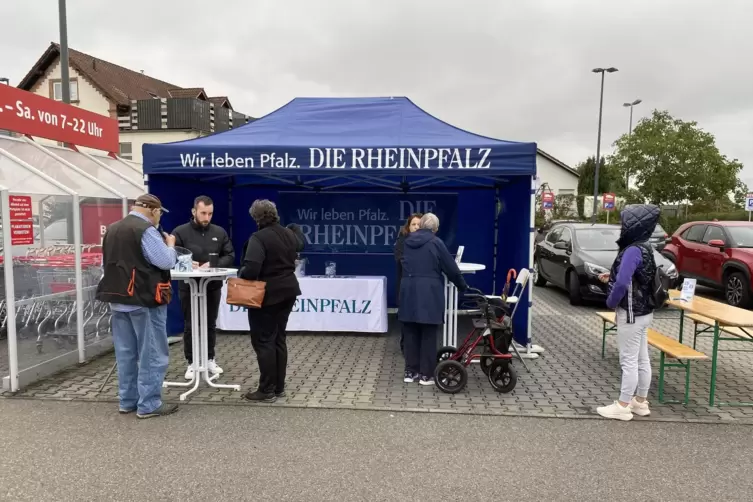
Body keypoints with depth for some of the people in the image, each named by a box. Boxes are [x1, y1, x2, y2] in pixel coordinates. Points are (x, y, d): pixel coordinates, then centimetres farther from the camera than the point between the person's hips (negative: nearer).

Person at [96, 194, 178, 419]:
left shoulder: (112, 230, 12)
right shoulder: (146, 230, -15)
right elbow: (166, 262, -17)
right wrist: (170, 244, 2)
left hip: (117, 298, 8)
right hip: (144, 300, -8)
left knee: (125, 353, 15)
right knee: (152, 354, 1)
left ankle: (127, 400, 23)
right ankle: (148, 405, 5)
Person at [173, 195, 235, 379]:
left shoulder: (219, 232, 4)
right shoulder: (180, 232, -6)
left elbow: (230, 256, 2)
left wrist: (212, 264, -14)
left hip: (213, 287, 3)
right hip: (189, 287, -3)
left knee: (211, 324, 14)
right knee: (190, 326, 8)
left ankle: (210, 359, 28)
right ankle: (191, 363, 20)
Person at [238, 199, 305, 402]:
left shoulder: (258, 238, -19)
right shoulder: (289, 234, 6)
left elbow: (251, 269, -29)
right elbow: (299, 244, 30)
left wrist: (241, 274, -7)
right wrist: (296, 228, 48)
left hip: (267, 295, -8)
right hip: (287, 291, 8)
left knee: (263, 341, 0)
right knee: (278, 339, 15)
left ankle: (267, 391, 5)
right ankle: (279, 387, 21)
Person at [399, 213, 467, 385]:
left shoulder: (408, 242, 12)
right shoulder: (436, 242, -4)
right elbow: (451, 268, 0)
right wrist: (462, 286, 13)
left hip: (408, 291, 5)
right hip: (429, 293, -5)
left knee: (411, 333, 10)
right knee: (428, 335, 3)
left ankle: (410, 372, 16)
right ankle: (426, 375, 8)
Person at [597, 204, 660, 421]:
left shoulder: (633, 250, -22)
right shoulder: (645, 248, 9)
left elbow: (622, 283, -29)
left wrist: (611, 302, -13)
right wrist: (613, 277, 10)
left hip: (632, 313, -10)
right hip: (643, 312, 10)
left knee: (629, 361, -1)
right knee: (642, 359, 16)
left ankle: (622, 406, 8)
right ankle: (640, 402, 26)